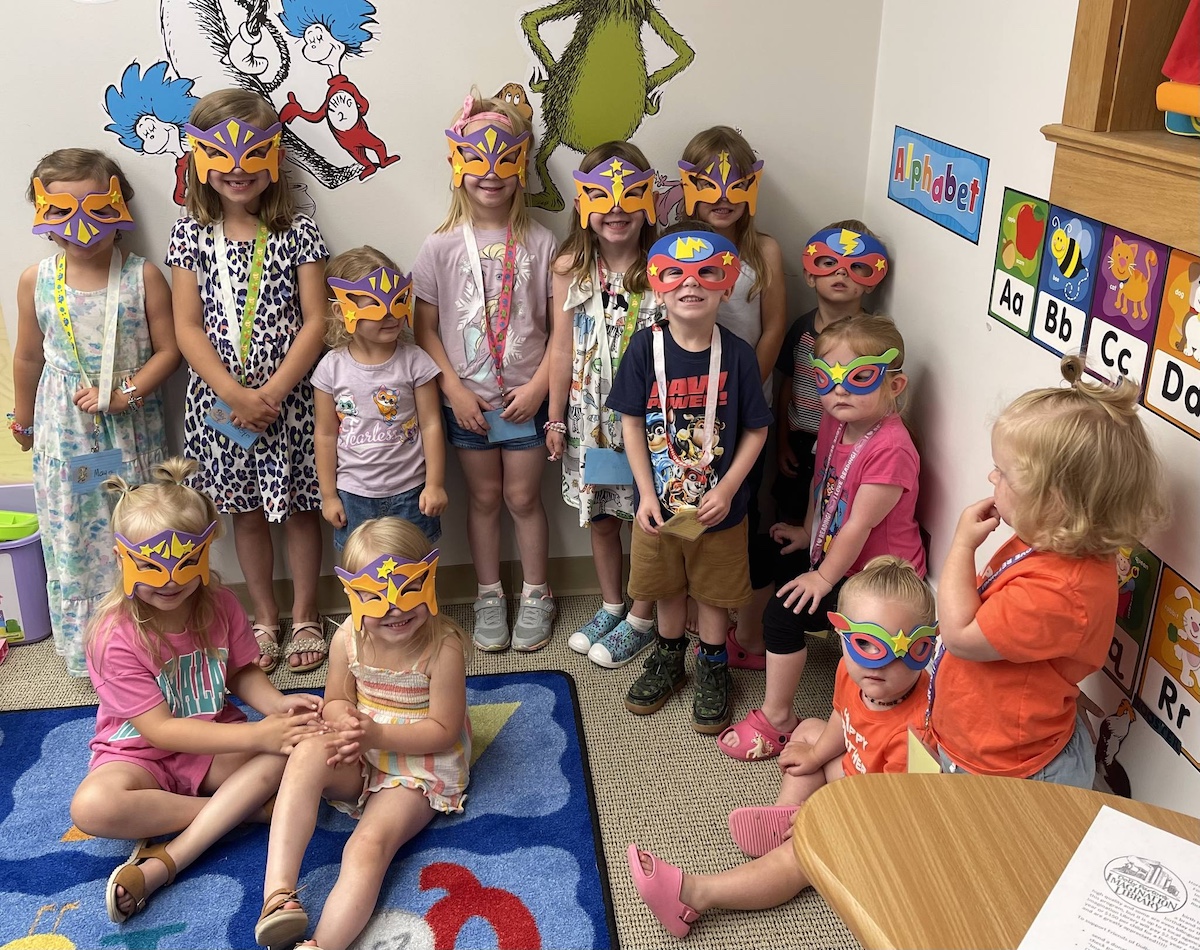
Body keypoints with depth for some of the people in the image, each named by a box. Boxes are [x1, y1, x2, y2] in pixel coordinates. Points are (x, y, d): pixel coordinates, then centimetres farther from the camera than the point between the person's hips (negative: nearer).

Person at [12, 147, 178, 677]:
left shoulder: (142, 277, -8)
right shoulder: (35, 281, -2)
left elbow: (167, 349, -7)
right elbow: (28, 358, 9)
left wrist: (124, 394, -18)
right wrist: (23, 419, 18)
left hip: (130, 430, -1)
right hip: (64, 431, 2)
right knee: (71, 536, 9)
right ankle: (83, 643, 24)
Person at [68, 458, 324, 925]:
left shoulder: (219, 605, -6)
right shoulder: (115, 636, -20)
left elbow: (242, 672, 5)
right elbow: (159, 729, -22)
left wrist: (277, 704, -19)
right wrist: (255, 734, -30)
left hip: (213, 743, 4)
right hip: (140, 755, -3)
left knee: (293, 744, -26)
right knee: (92, 807, -36)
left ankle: (164, 860, -28)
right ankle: (245, 808, -19)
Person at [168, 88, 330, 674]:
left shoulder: (298, 232, -5)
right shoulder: (191, 234, 0)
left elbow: (315, 322, -9)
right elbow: (188, 327, -4)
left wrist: (270, 393, -17)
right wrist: (237, 395, -15)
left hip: (289, 397, -2)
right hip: (221, 399, 2)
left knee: (299, 506, 9)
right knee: (246, 510, 13)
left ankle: (305, 617, 27)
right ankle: (265, 619, 30)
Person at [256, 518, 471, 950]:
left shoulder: (443, 646, -19)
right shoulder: (348, 639, -6)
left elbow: (444, 731, -16)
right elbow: (336, 701, 7)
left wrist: (377, 735, -26)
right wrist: (344, 722, -19)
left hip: (419, 767, -4)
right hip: (358, 761, 4)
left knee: (368, 845, -29)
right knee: (308, 752, -31)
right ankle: (278, 893, -38)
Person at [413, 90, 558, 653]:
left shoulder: (539, 243, -4)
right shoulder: (442, 246, -4)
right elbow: (426, 328, -3)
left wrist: (539, 385, -11)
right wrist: (454, 388, -10)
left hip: (525, 398, 0)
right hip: (467, 400, 1)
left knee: (523, 497, 9)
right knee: (484, 497, 14)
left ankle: (536, 596, 27)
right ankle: (488, 596, 29)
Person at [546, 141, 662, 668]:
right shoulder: (570, 268, -4)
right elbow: (563, 347, 2)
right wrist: (556, 419, 6)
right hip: (590, 417, 3)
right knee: (600, 518, 18)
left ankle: (641, 619, 30)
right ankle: (610, 605, 40)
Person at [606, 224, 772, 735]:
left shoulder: (736, 353, -13)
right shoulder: (646, 347, -11)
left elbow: (756, 430, -7)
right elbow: (632, 423, -7)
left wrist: (728, 489, -16)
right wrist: (647, 494, -12)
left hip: (719, 506, -1)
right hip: (659, 504, 1)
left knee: (715, 590, 16)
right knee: (667, 586, 21)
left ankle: (712, 669, 39)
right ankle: (667, 658, 45)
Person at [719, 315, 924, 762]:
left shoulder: (890, 450, -32)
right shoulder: (834, 423, -5)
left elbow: (858, 526, -27)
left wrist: (824, 577, -18)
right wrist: (808, 532, 19)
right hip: (832, 551, 10)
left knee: (785, 608, -18)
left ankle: (776, 718, 0)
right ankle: (763, 646, 46)